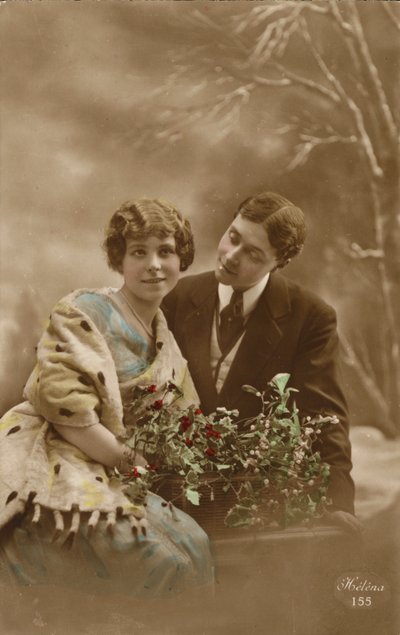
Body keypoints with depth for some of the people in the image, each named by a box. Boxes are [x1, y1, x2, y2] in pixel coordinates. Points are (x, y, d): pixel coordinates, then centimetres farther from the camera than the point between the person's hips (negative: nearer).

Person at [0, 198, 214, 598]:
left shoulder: (165, 341, 13)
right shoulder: (83, 313, -9)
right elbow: (62, 405, -18)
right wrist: (130, 461, -15)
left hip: (109, 471, 7)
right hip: (53, 464, -7)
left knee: (192, 545, -12)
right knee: (156, 551, -25)